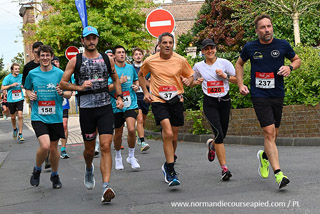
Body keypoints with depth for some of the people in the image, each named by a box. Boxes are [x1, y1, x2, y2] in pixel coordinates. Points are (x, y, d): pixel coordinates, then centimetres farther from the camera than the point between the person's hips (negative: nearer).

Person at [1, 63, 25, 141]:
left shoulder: (21, 76, 1)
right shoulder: (8, 77, -5)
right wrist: (11, 85, -16)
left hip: (20, 99, 0)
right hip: (11, 100, 0)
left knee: (20, 116, -12)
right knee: (13, 117, 13)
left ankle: (20, 134, -6)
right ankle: (15, 129, 41)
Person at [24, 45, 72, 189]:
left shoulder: (60, 73, -1)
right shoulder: (32, 73, 3)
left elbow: (69, 94, 5)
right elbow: (27, 89, 21)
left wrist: (62, 93, -17)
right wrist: (30, 95, -1)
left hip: (55, 117, 1)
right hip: (38, 116, -1)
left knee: (53, 148, 9)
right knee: (45, 145, -19)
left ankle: (55, 176, 33)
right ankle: (37, 170, 9)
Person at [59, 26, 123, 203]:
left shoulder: (107, 59, 9)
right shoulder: (75, 61, 2)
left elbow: (115, 80, 21)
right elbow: (63, 83, 2)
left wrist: (119, 97, 7)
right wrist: (79, 87, -14)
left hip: (106, 108, 1)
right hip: (86, 108, -1)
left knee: (106, 146, -12)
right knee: (89, 149, 10)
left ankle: (106, 186, -17)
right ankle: (89, 169, 44)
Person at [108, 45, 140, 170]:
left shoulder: (130, 68, 8)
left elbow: (136, 79, 27)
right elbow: (107, 88, -11)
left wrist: (136, 85, 6)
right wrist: (119, 82, -20)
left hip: (130, 104, 2)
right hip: (116, 105, -1)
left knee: (131, 129, -17)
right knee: (118, 134, 8)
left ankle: (131, 156, 1)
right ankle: (118, 157, 31)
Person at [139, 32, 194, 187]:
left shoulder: (180, 60, 0)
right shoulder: (150, 61, -1)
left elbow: (190, 75, 13)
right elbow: (141, 75, 16)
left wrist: (189, 80, -10)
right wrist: (146, 92, 6)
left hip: (176, 100, 3)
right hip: (158, 100, -3)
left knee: (173, 136, 10)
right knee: (168, 133, -21)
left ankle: (168, 165, 35)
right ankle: (170, 172, -16)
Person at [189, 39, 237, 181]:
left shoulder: (224, 63, 0)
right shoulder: (198, 66, 2)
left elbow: (237, 80, 3)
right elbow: (192, 82, 17)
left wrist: (225, 75, -12)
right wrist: (197, 82, -4)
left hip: (224, 101, 2)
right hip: (209, 102, -2)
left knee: (222, 135, 8)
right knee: (218, 133, -19)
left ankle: (212, 144, 47)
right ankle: (224, 168, -16)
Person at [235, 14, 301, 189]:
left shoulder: (282, 45, 1)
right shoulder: (250, 48, 0)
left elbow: (297, 60, 15)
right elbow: (239, 64, 18)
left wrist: (290, 67, -7)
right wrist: (240, 85, 8)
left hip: (277, 95, 2)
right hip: (259, 95, -2)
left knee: (274, 134, 11)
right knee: (269, 132, -14)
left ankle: (264, 156, 44)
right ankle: (278, 173, -16)